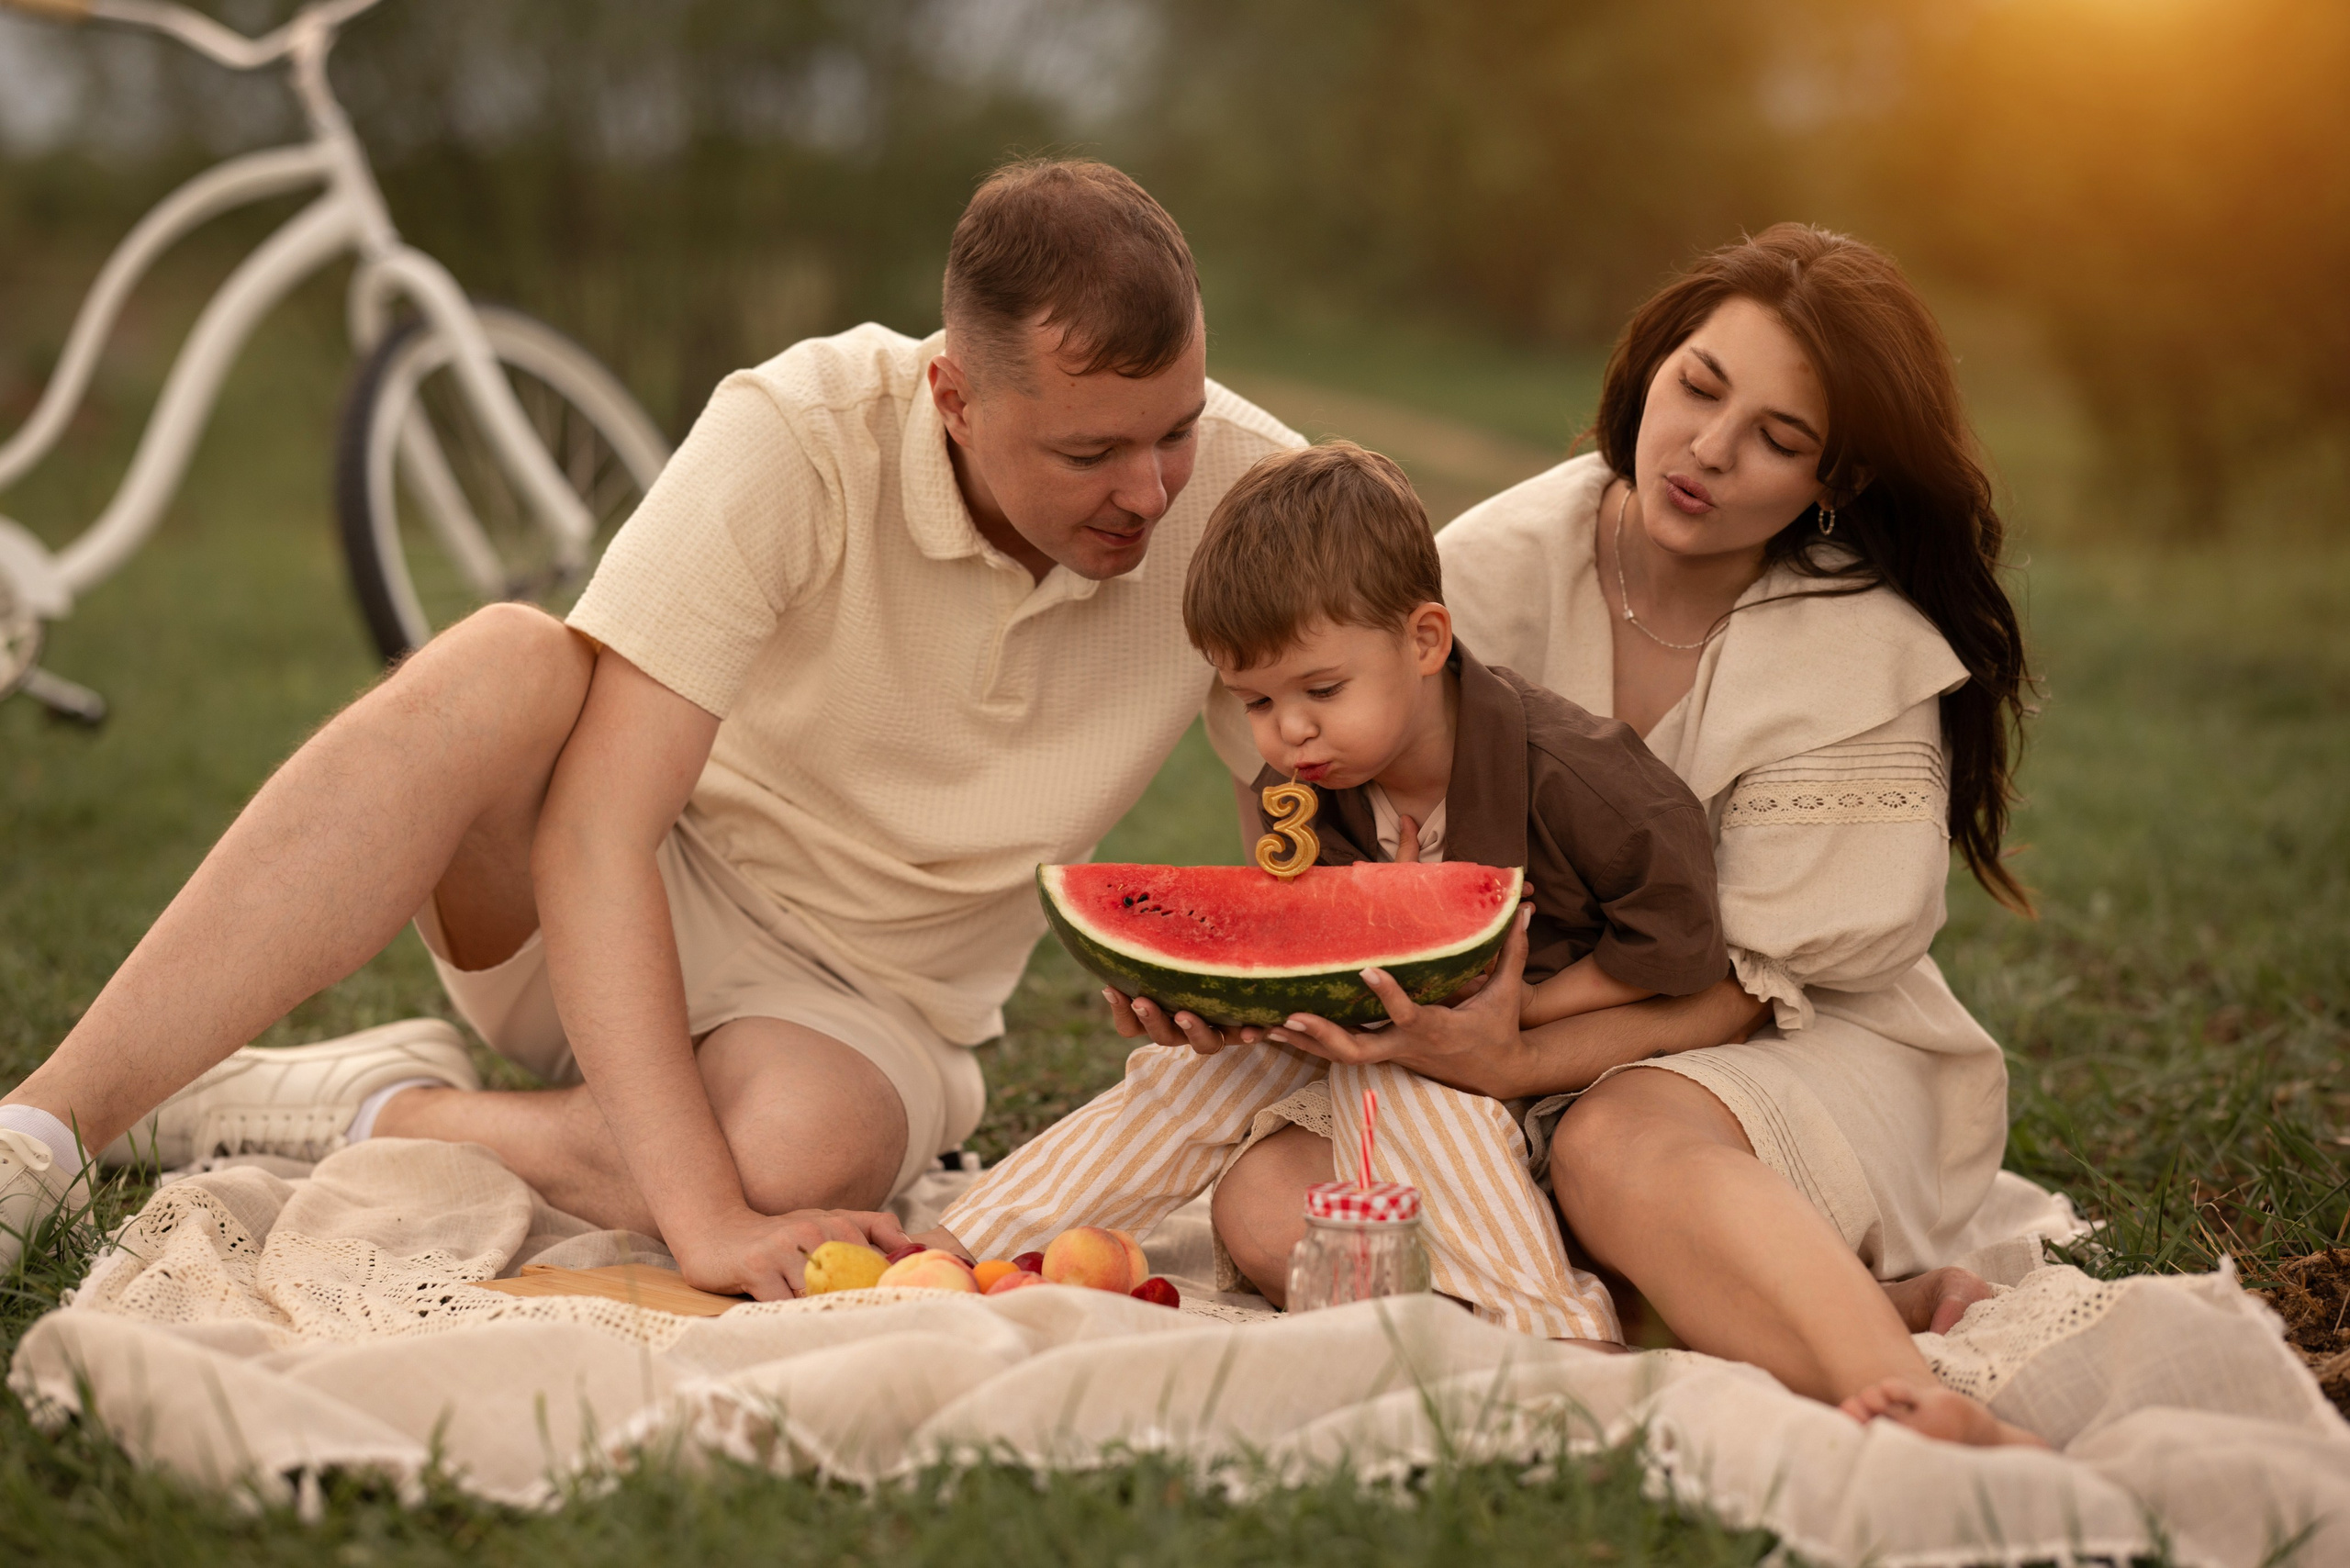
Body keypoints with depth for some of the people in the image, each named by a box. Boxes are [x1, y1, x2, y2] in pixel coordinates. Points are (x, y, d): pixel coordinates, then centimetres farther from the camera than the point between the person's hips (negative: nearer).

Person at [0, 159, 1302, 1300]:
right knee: (501, 673, -35)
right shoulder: (797, 437, -24)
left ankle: (362, 1113, -12)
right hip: (604, 924, -1)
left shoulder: (1246, 500, -16)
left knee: (800, 1159, -37)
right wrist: (702, 1214, -38)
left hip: (864, 1000, 2)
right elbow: (595, 831, -30)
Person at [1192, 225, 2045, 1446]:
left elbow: (1752, 975, -15)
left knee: (1619, 1144, -38)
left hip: (1792, 1058, -3)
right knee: (1270, 1185, -27)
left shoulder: (1867, 655, -11)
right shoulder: (1494, 568, -5)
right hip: (1513, 1034, 4)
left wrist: (1510, 1060, -31)